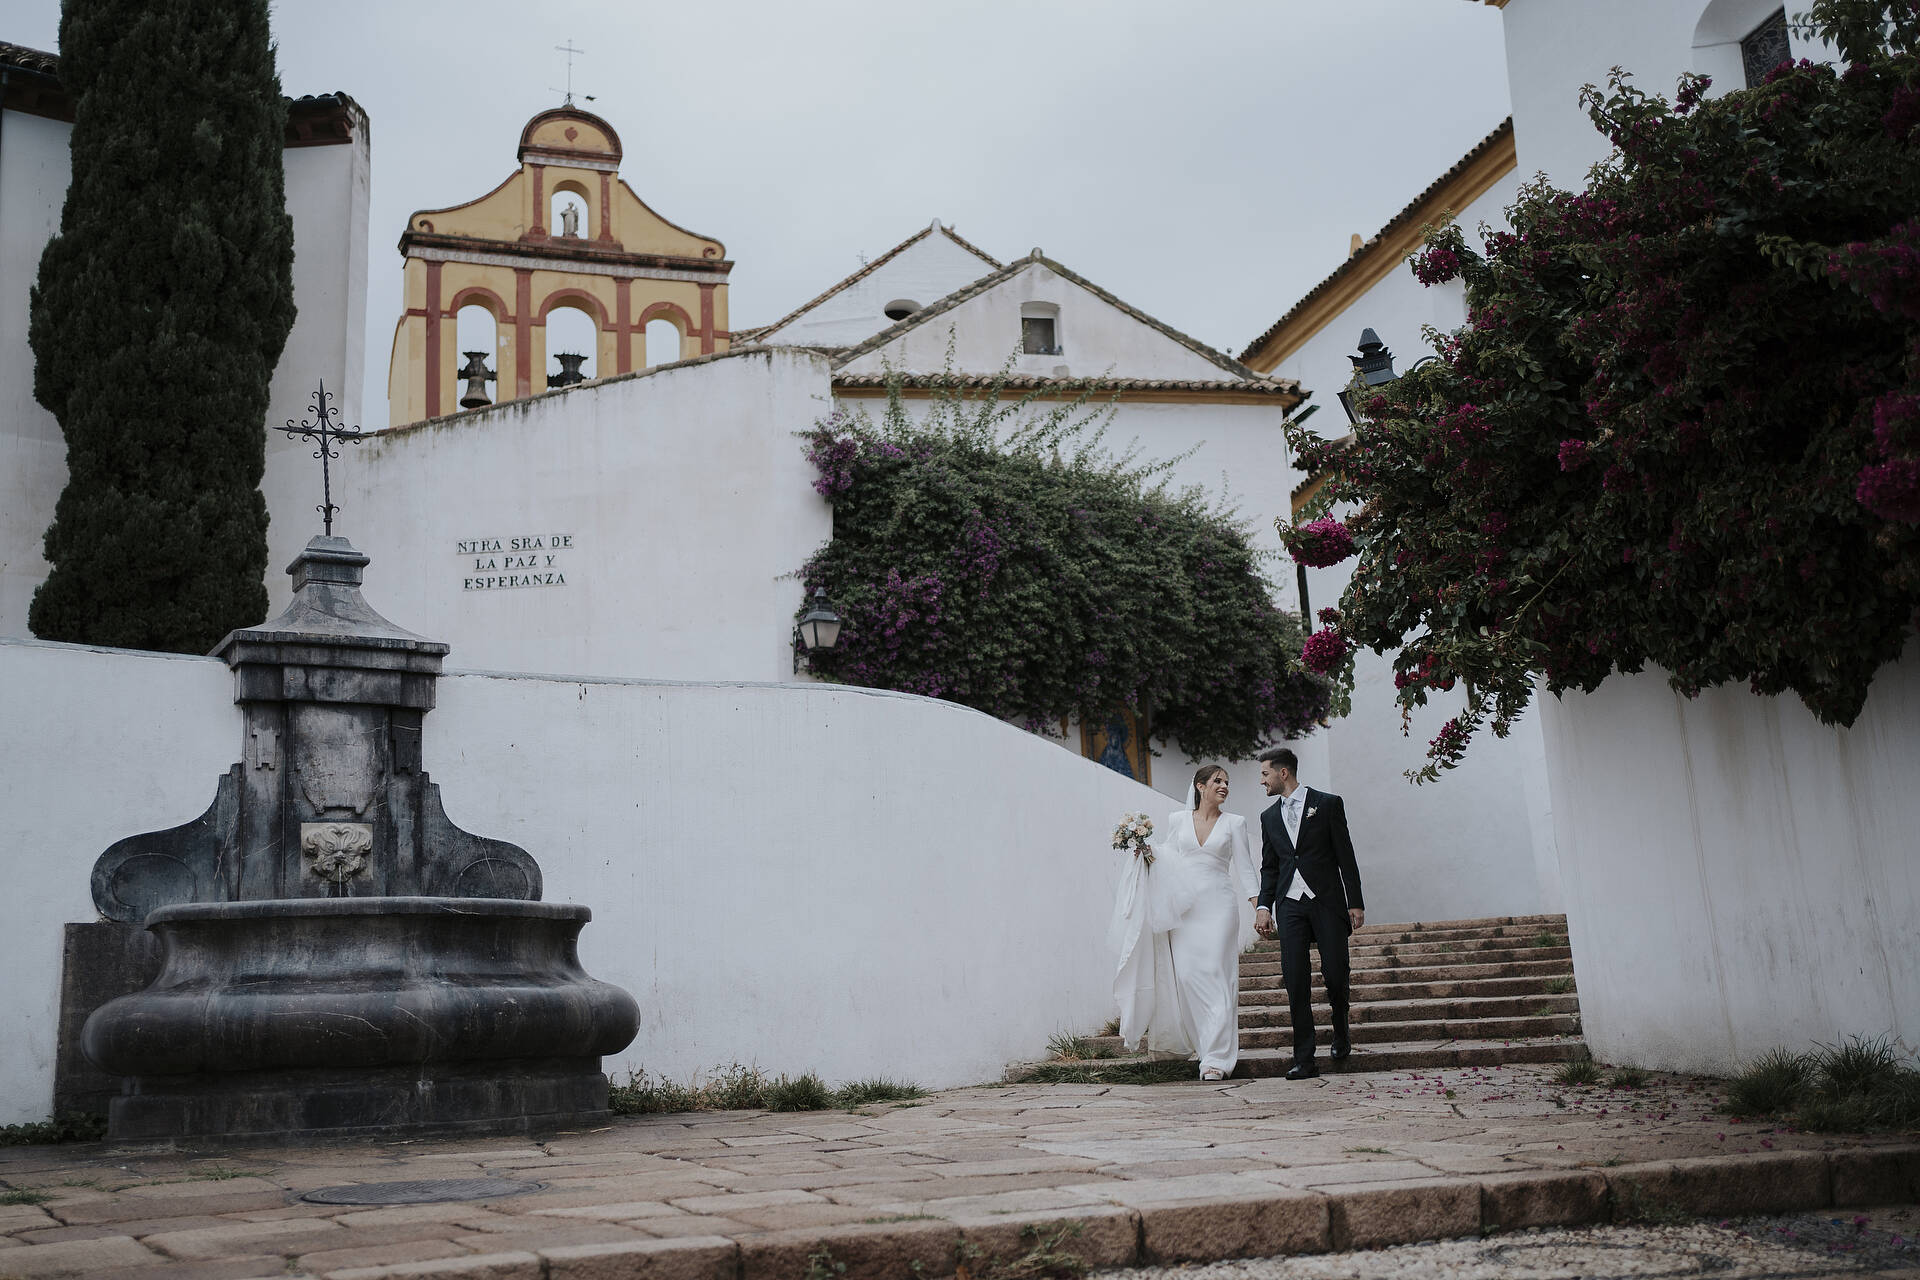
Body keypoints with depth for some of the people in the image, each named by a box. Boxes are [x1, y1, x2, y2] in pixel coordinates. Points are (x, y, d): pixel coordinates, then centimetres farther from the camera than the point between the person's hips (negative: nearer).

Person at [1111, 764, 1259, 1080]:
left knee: (1216, 976, -10)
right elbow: (1161, 857, 21)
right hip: (1183, 909, 2)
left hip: (1218, 907, -2)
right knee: (1186, 975, -3)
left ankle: (1217, 1057, -12)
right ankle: (1203, 1040, 17)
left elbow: (1245, 867, 3)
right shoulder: (1177, 819, 10)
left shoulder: (1234, 823, 7)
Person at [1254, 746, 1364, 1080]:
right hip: (1290, 906, 3)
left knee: (1335, 975, -5)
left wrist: (1355, 903, -5)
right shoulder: (1269, 817, 15)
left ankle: (1341, 1032, 27)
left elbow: (1345, 856, 0)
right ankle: (1304, 1061, -2)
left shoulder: (1328, 804, 1)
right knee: (1295, 983, -5)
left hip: (1327, 902, -3)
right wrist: (1263, 907, 4)